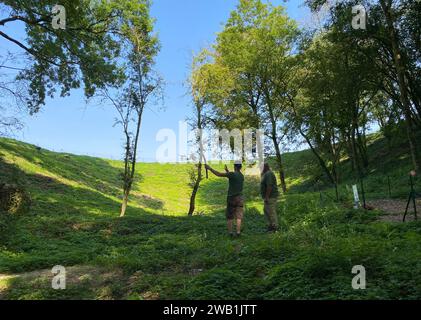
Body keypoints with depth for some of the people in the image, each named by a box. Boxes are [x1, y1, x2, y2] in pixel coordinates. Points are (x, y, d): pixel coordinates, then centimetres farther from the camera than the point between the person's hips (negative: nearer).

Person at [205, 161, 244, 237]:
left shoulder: (232, 174, -13)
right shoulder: (242, 176, 9)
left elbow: (219, 174, -14)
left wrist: (209, 168, -6)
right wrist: (227, 171, 33)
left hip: (231, 198, -4)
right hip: (240, 198, 4)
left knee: (230, 216, 6)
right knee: (239, 216, 6)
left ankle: (230, 232, 3)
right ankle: (238, 232, 1)